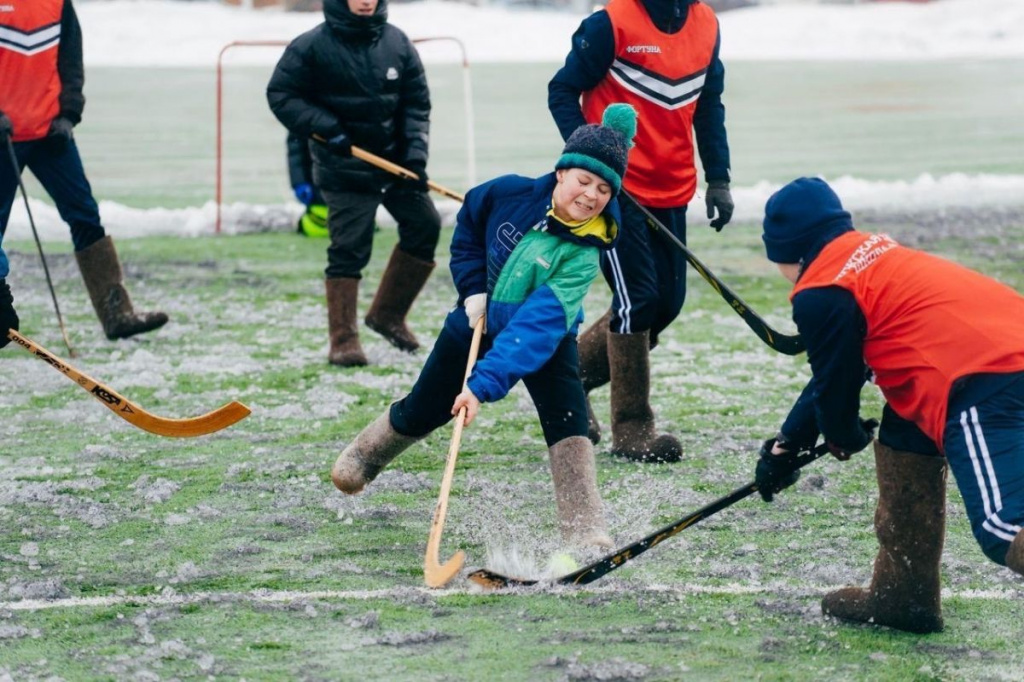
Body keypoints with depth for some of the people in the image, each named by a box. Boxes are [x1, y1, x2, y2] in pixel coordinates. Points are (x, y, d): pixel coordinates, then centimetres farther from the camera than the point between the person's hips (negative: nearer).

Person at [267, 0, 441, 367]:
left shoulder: (397, 44, 1)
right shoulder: (312, 47, -11)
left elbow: (417, 103, 4)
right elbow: (281, 94, -8)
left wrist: (415, 154, -6)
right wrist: (323, 127, -19)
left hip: (393, 159, 5)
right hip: (343, 168, -5)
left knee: (424, 223, 3)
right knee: (349, 248, -8)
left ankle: (387, 314, 18)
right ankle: (343, 341, -1)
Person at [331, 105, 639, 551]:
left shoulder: (582, 255, -31)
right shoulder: (511, 194, -23)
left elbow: (537, 326, -39)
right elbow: (468, 222, 1)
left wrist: (484, 385, -45)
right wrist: (472, 288, -9)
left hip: (546, 340, -2)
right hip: (479, 322, 2)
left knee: (567, 418, -24)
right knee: (421, 411, 16)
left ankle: (586, 536, -21)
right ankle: (365, 453, 47)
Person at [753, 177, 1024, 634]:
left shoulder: (822, 293, -2)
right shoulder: (871, 252, 28)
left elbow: (836, 383, 6)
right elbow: (832, 371, 36)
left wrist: (844, 438, 29)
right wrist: (787, 443, 41)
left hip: (985, 382, -10)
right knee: (903, 441, 29)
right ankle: (903, 594, 34)